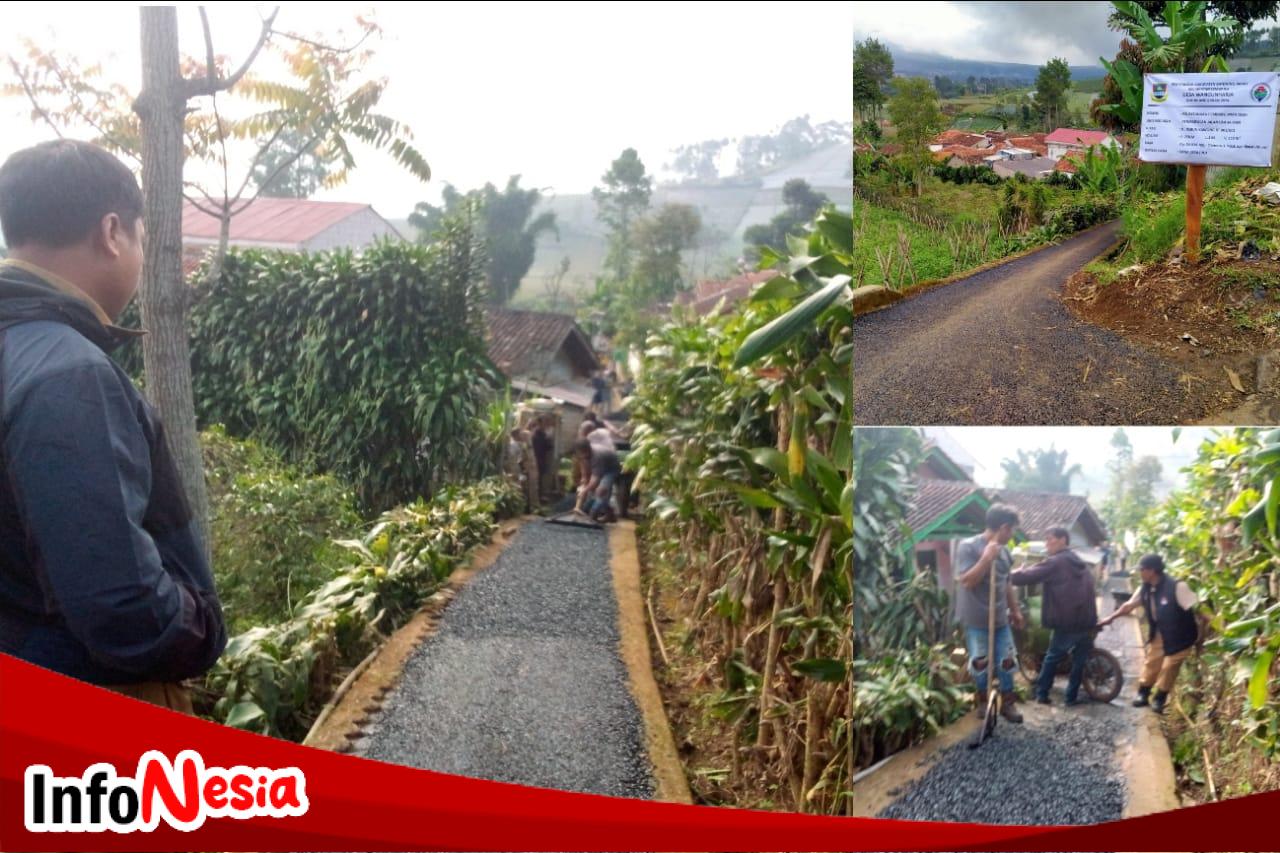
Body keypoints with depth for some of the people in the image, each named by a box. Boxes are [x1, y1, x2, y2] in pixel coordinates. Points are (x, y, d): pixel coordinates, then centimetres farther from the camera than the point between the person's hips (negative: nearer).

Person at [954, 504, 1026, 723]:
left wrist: (1015, 610, 21)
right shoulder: (968, 547, -14)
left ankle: (1007, 703, 22)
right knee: (980, 663, 4)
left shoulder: (1004, 551, 6)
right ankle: (983, 701, 25)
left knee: (1008, 661, 7)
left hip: (1000, 619, 6)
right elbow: (966, 581, -21)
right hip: (976, 620, -5)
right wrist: (986, 558, -26)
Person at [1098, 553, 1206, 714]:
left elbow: (1197, 608, -23)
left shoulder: (1177, 587, -28)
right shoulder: (1145, 589, -6)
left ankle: (1159, 699, 16)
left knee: (1169, 667, 1)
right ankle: (1143, 694, 24)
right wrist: (1110, 618, 7)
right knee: (1151, 663, 10)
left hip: (1178, 636, -6)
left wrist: (1199, 634, -20)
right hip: (1158, 633, 6)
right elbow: (1129, 605, 6)